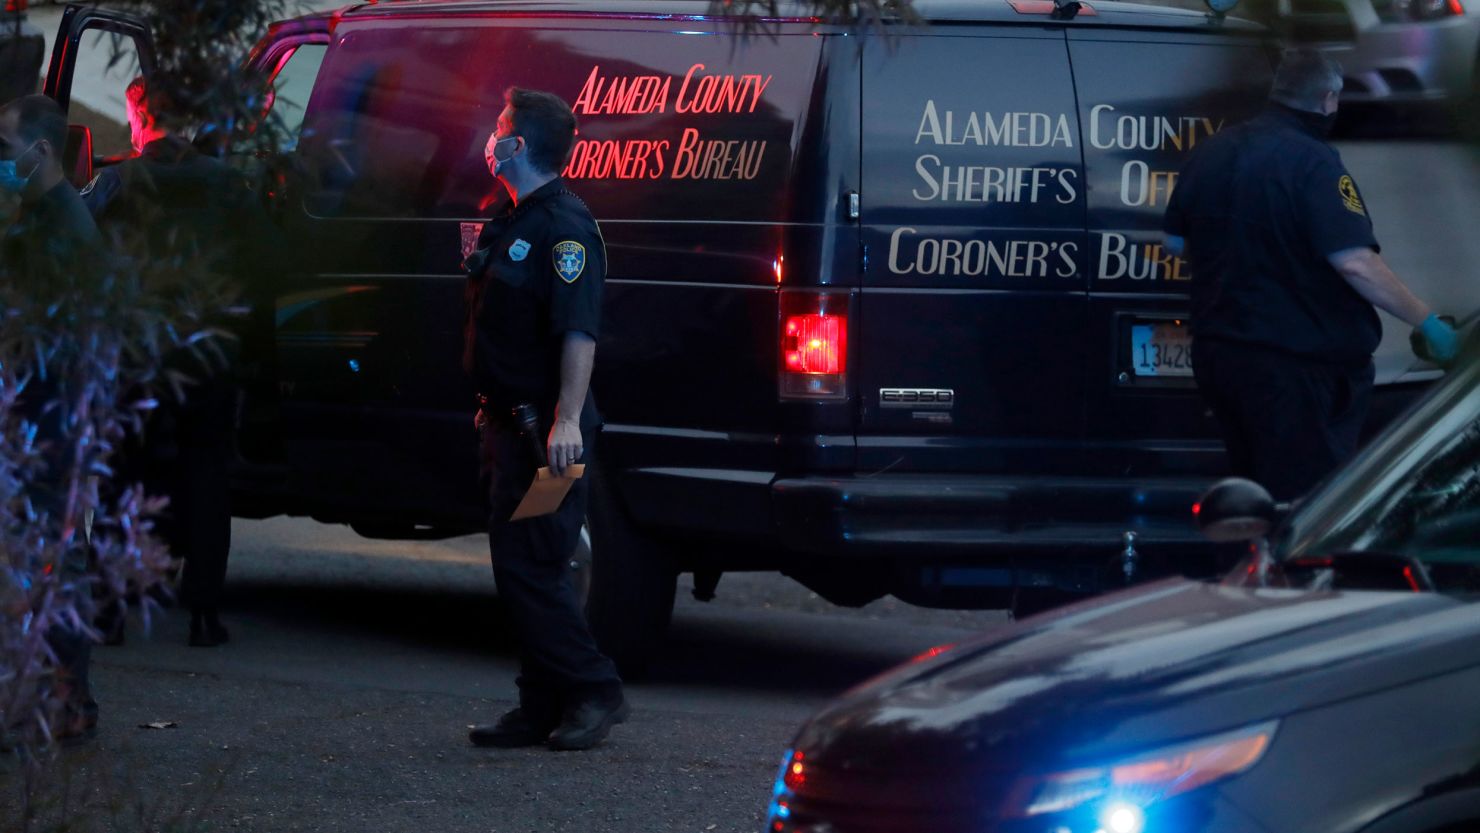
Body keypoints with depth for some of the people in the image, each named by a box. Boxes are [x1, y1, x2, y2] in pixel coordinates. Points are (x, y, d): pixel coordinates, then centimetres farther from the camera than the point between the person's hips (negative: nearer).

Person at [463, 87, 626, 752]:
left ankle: (594, 691, -3)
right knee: (522, 567, 10)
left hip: (545, 428, -10)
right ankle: (543, 708, 14)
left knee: (528, 567, -11)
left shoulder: (563, 227, -16)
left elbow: (579, 332, -23)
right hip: (510, 421, 10)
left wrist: (566, 419, -30)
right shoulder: (510, 220, 16)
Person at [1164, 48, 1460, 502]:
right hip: (1293, 364, -8)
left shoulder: (1209, 152, 6)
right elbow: (1354, 263, -25)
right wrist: (1427, 323, -19)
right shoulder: (1314, 163, -17)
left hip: (1216, 356, 8)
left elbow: (1176, 242, 17)